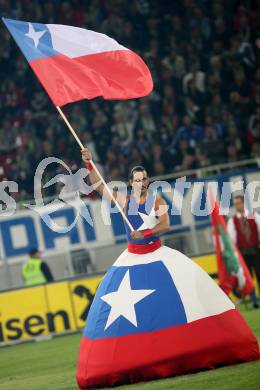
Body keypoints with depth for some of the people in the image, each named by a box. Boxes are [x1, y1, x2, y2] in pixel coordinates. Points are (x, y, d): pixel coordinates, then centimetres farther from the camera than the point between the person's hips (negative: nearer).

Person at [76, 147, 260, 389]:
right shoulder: (125, 200, 1)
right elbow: (98, 186, -2)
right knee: (115, 302, -6)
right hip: (132, 257, 1)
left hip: (157, 254, -1)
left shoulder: (157, 201, -3)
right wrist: (89, 164, -13)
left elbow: (165, 225, -16)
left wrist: (145, 233, -30)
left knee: (186, 281, -12)